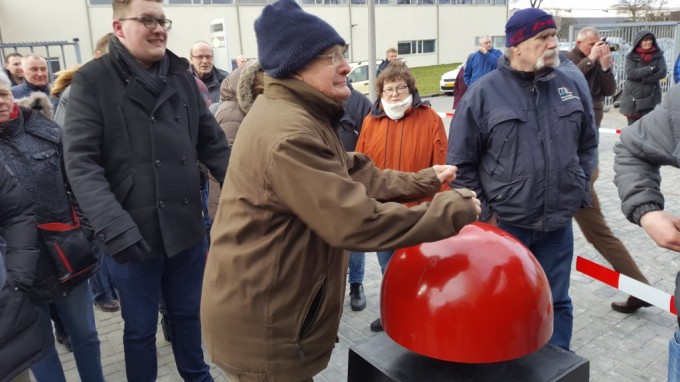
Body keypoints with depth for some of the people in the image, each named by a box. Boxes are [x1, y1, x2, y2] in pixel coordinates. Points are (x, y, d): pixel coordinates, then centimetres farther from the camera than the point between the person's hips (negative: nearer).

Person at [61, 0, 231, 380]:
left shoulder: (182, 77, 7)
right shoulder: (93, 80, -6)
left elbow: (214, 145, 7)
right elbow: (80, 161, -14)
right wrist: (114, 227, -25)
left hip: (187, 227, 4)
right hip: (133, 234, -4)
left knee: (188, 315, 22)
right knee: (141, 329, 15)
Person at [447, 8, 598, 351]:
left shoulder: (572, 86, 4)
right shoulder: (483, 93, -9)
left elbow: (588, 145, 17)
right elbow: (460, 164, -6)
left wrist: (580, 191, 9)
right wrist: (483, 213, -7)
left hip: (558, 225, 4)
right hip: (503, 226, -3)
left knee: (557, 303, 18)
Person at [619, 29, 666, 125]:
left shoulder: (658, 55, 4)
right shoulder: (631, 56, -1)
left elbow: (662, 73, -7)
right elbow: (631, 73, -14)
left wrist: (643, 79, -15)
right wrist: (650, 69, -14)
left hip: (651, 98, 0)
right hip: (633, 98, 0)